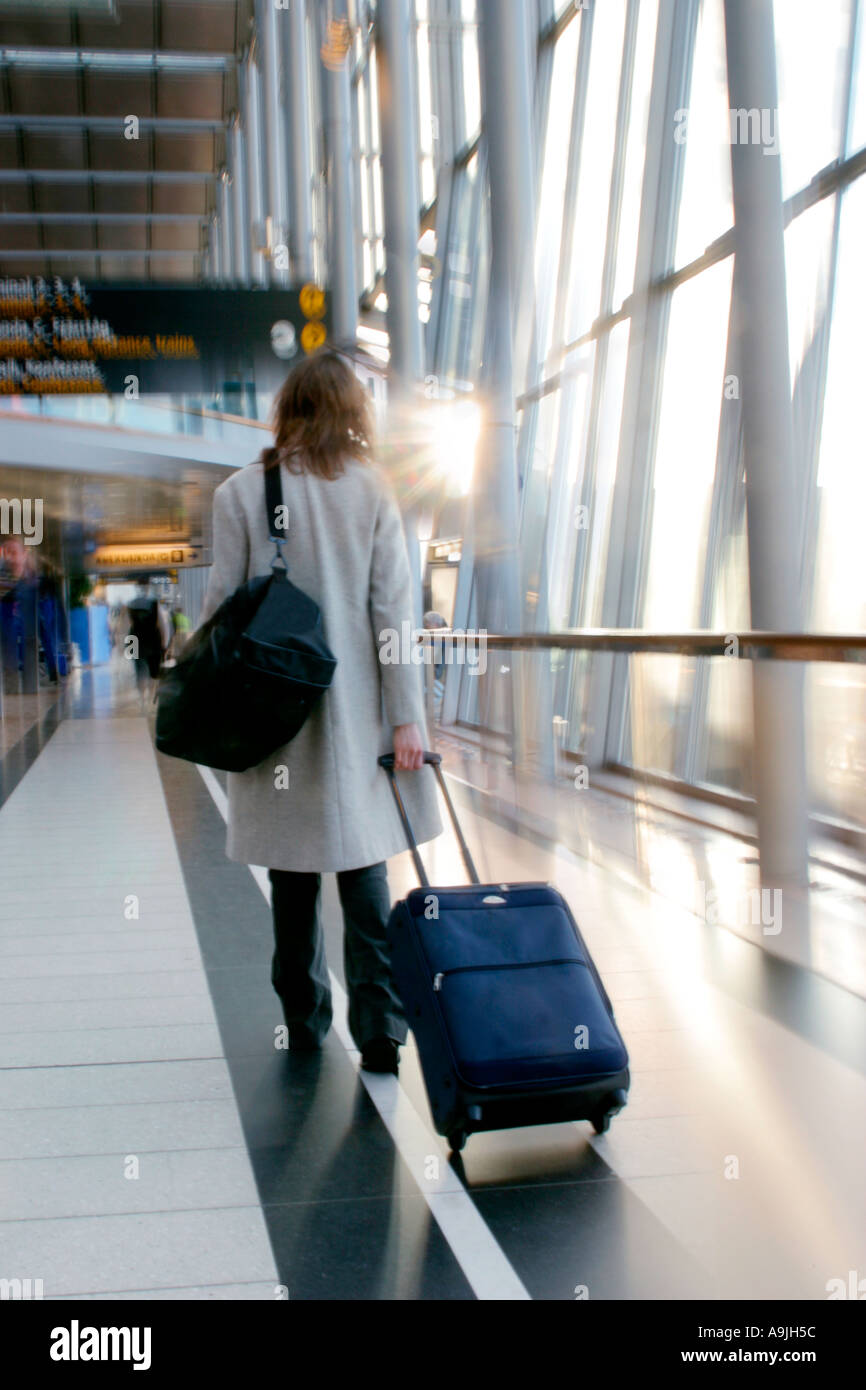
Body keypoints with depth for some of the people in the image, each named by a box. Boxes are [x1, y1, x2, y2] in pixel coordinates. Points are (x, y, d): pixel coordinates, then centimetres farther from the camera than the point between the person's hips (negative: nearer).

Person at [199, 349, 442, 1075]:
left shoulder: (240, 493, -3)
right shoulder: (372, 492, -1)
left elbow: (222, 609, -3)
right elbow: (392, 612, -4)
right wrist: (405, 715, -2)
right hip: (357, 714, 0)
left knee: (293, 883, 12)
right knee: (364, 876, 7)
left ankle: (304, 1023, 23)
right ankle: (380, 1032, 6)